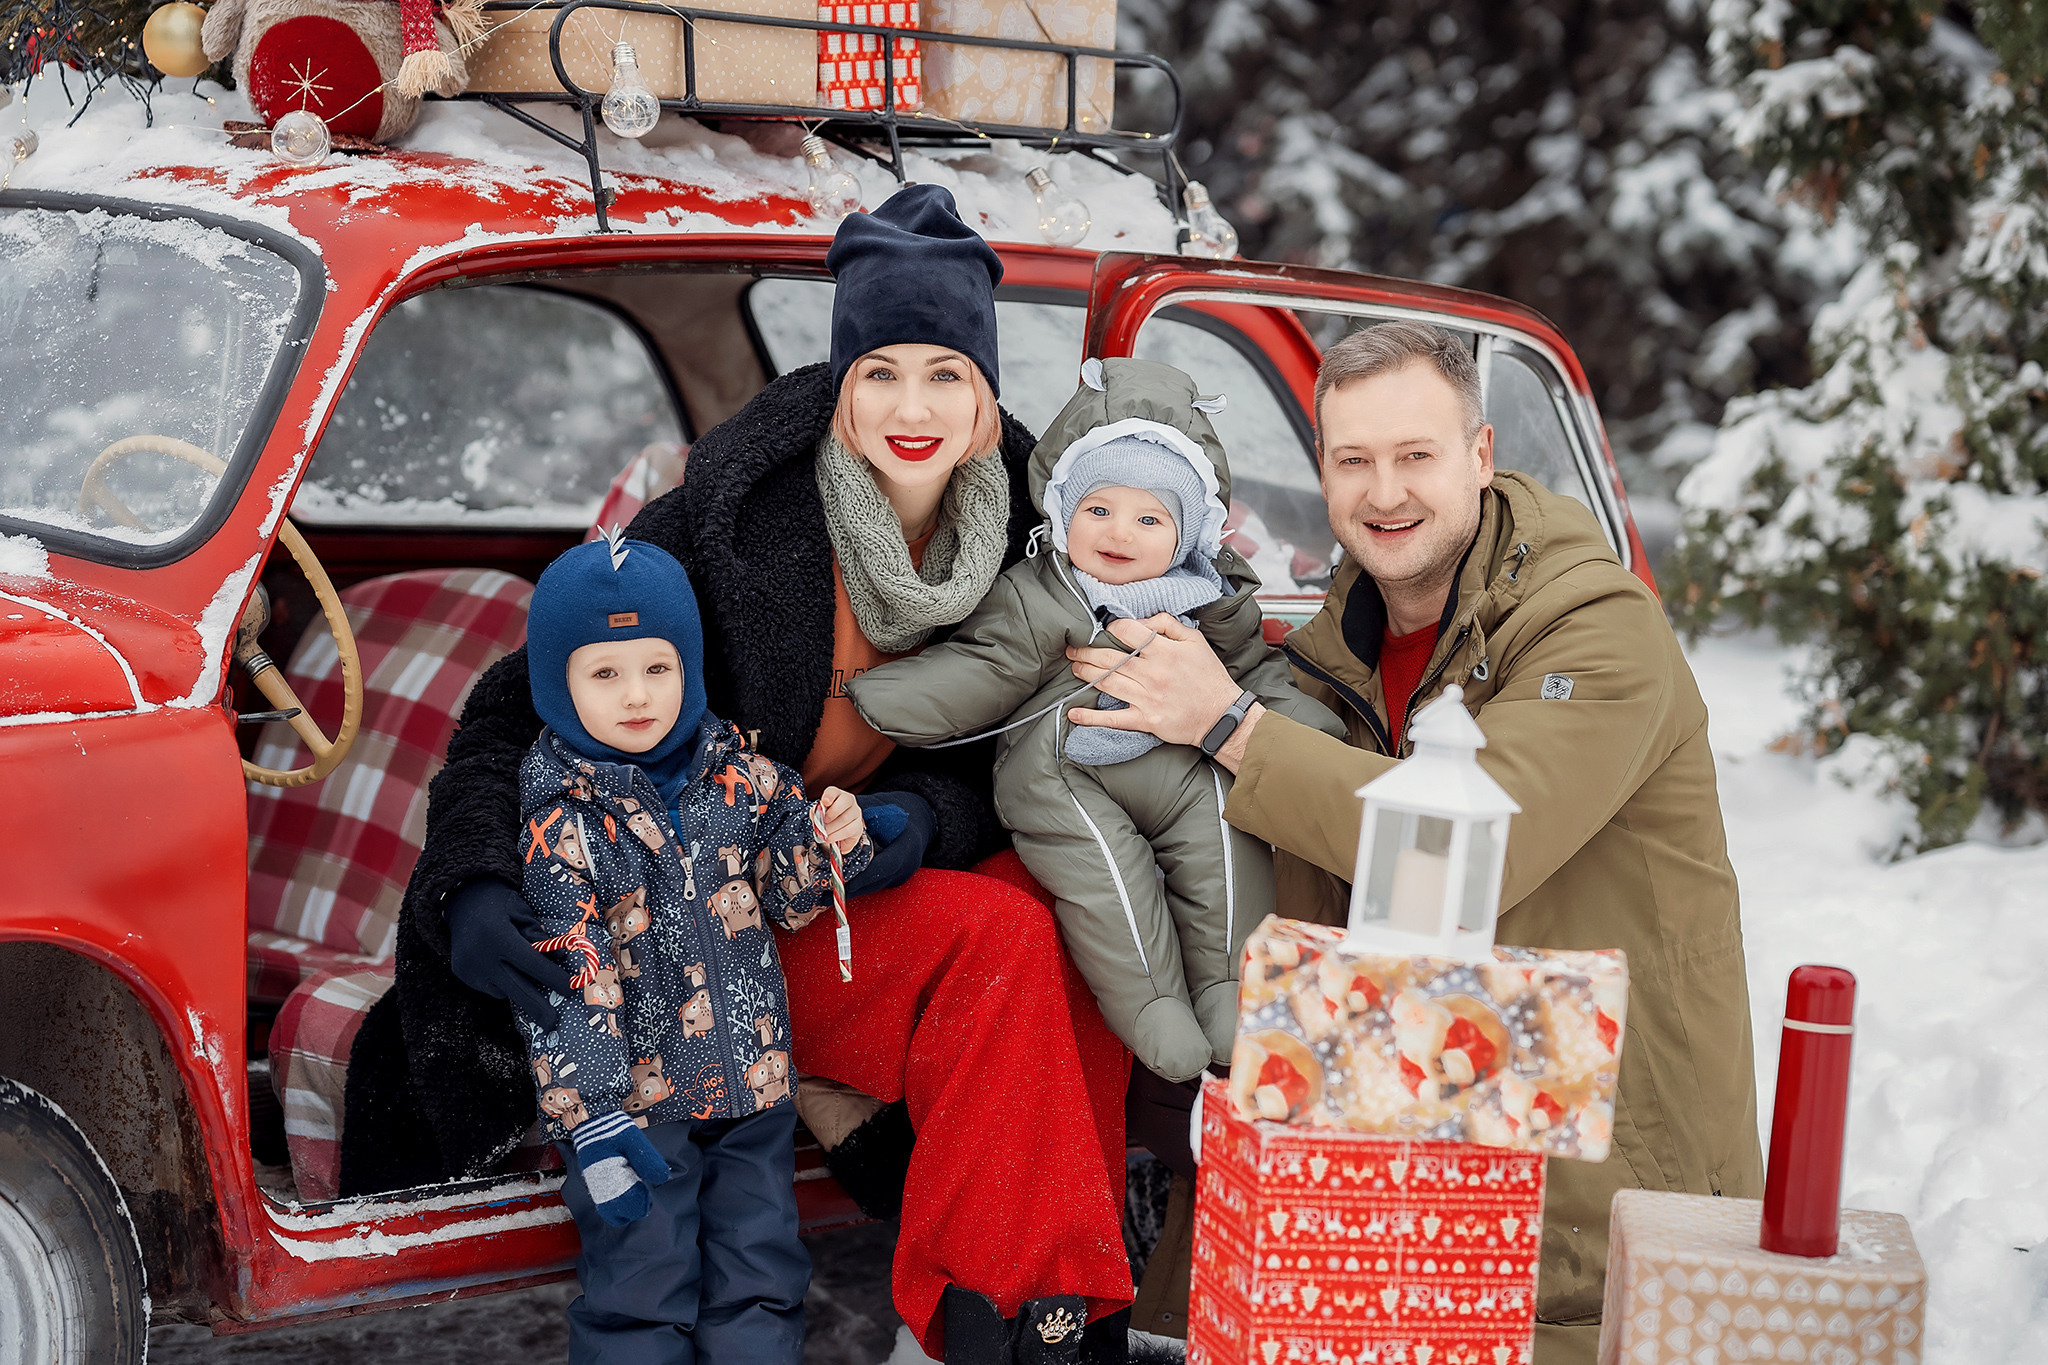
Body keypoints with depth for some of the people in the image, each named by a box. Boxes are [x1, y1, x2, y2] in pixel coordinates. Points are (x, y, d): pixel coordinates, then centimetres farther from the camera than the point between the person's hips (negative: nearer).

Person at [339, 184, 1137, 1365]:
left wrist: (929, 813, -18)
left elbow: (1009, 756, 6)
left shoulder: (1020, 527, -2)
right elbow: (522, 703, -13)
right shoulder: (733, 517, -17)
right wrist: (472, 887, -30)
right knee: (999, 943, -27)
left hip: (892, 876, 6)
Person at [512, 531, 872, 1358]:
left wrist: (827, 840, -12)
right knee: (641, 1289, -1)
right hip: (637, 1100, -4)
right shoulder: (560, 822, -12)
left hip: (754, 1080, 4)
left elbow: (785, 900, 10)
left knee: (760, 1276, 10)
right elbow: (563, 983, -15)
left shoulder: (740, 777, 1)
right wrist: (594, 1123, -19)